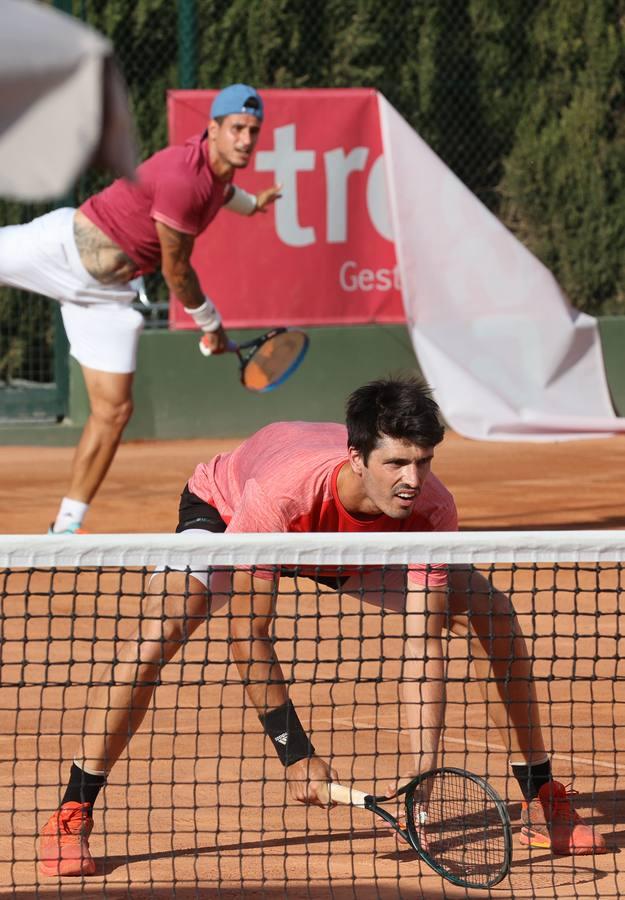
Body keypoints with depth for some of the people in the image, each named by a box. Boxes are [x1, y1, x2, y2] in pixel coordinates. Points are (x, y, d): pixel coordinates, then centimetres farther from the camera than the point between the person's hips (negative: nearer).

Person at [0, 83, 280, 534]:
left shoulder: (219, 166, 2)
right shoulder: (181, 179, -26)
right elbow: (176, 271, -16)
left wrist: (249, 203, 51)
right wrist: (210, 322, -1)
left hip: (107, 291, 8)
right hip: (65, 247, -8)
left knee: (113, 410, 1)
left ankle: (67, 525, 9)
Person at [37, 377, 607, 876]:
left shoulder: (431, 509, -34)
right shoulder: (276, 493, -44)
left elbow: (423, 646, -32)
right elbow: (248, 635, -36)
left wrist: (425, 763, -43)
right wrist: (296, 754, -35)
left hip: (361, 540, 4)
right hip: (224, 507, -3)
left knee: (492, 615, -10)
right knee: (158, 634, -30)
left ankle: (543, 802, 6)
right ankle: (71, 818, -19)